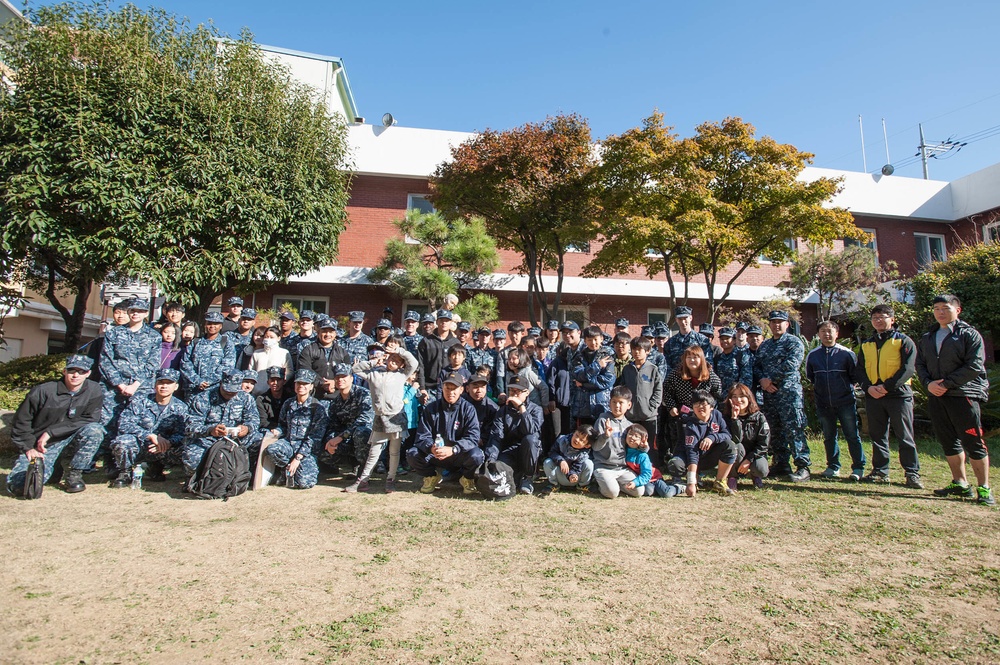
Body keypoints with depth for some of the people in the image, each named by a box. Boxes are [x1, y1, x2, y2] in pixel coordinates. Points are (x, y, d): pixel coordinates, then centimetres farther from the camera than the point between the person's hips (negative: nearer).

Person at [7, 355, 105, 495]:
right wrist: (29, 448, -11)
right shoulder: (42, 391, -11)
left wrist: (51, 432, -17)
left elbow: (89, 420, -13)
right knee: (17, 487, -17)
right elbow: (21, 422, -2)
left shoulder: (94, 391, -9)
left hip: (71, 441, 0)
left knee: (95, 430, -31)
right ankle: (52, 467, 15)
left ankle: (75, 474, -12)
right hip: (40, 447, 0)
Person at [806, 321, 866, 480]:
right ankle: (833, 467, 22)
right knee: (829, 437, 11)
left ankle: (858, 468, 14)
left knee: (852, 435, 2)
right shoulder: (812, 355, 4)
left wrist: (848, 387, 2)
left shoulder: (847, 353, -4)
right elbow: (809, 377, 16)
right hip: (823, 404, 3)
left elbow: (856, 375, 3)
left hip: (845, 402, -3)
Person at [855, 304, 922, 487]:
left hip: (899, 395, -4)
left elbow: (908, 369, -9)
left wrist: (886, 386, -17)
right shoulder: (866, 345, 15)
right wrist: (868, 387, -8)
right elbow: (859, 370, 11)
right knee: (877, 436, 9)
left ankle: (912, 473, 9)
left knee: (905, 437, 0)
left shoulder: (904, 341, 1)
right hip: (873, 396, 4)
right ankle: (880, 471, 16)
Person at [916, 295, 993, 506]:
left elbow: (974, 365, -10)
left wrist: (947, 384, -15)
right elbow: (919, 364, 13)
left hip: (963, 395, -5)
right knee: (949, 442, 11)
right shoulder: (927, 338, 17)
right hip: (936, 397, 5)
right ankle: (960, 483, 21)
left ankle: (984, 488, 6)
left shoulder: (969, 334, 0)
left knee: (974, 443, -3)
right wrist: (928, 383, -6)